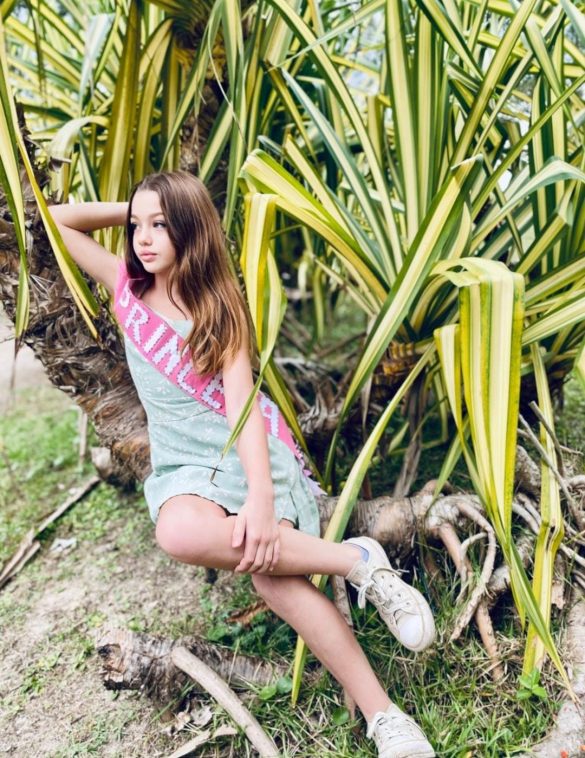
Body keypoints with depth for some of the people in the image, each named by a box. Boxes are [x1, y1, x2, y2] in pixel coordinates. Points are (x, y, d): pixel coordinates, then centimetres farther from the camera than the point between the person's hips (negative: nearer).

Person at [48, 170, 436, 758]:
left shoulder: (219, 307, -2)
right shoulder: (126, 287, 8)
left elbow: (241, 401, -14)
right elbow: (57, 220, 14)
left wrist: (261, 494, -28)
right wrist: (130, 210, 6)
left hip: (251, 448, -2)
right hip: (184, 459, 3)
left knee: (268, 564, -33)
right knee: (180, 531, -33)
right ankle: (359, 562, -28)